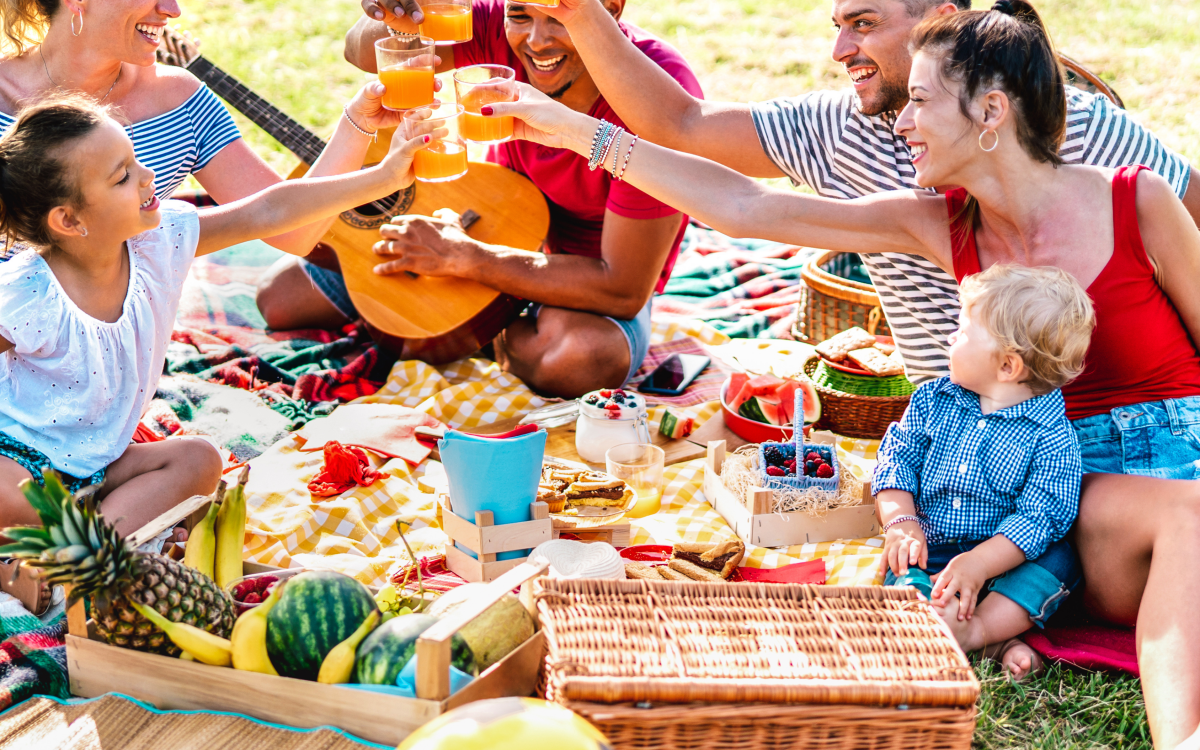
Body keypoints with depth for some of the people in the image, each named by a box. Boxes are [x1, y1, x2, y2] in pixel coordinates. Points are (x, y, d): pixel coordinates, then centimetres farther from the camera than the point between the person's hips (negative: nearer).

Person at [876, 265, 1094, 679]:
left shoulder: (1052, 437, -13)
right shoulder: (933, 400, 2)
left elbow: (1039, 516, -18)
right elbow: (896, 458, 3)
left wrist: (978, 563, -29)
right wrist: (902, 525, -14)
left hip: (1002, 556, -2)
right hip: (929, 549, 2)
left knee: (1059, 559, -28)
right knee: (899, 568, -27)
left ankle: (978, 628, -33)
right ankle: (999, 638, -35)